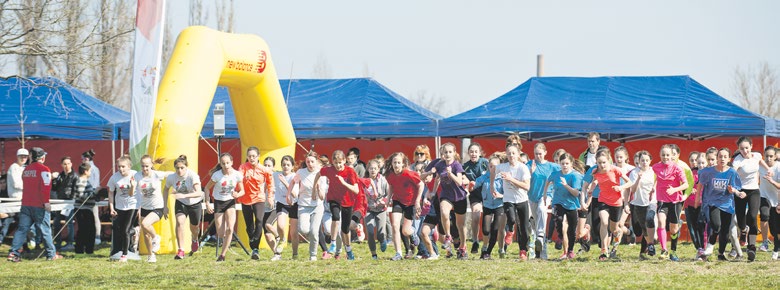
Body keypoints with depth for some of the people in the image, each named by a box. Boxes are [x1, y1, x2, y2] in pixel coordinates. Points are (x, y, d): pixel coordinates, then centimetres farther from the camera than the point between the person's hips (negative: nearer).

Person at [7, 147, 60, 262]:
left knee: (22, 229, 4)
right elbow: (45, 187, -18)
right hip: (39, 205, -6)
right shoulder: (44, 169, -9)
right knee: (45, 230, 2)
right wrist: (46, 202, -20)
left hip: (25, 205, 6)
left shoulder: (26, 169, 15)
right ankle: (51, 254, 9)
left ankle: (14, 253, -6)